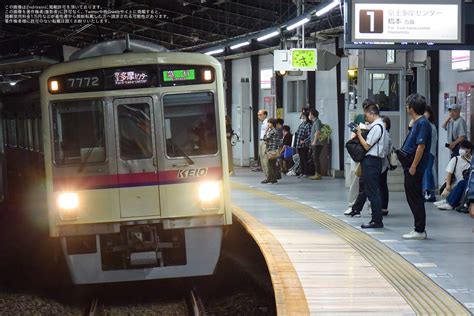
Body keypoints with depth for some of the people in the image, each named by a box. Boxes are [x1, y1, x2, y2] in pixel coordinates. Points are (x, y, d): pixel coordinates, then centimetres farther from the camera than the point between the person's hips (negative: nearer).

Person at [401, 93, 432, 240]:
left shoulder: (422, 123, -15)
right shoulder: (416, 123, 15)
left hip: (415, 169, -10)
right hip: (410, 167, 10)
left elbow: (421, 146, -21)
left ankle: (420, 230, 1)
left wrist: (413, 166, -21)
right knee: (413, 198, 13)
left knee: (415, 199, -4)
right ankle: (419, 229, 19)